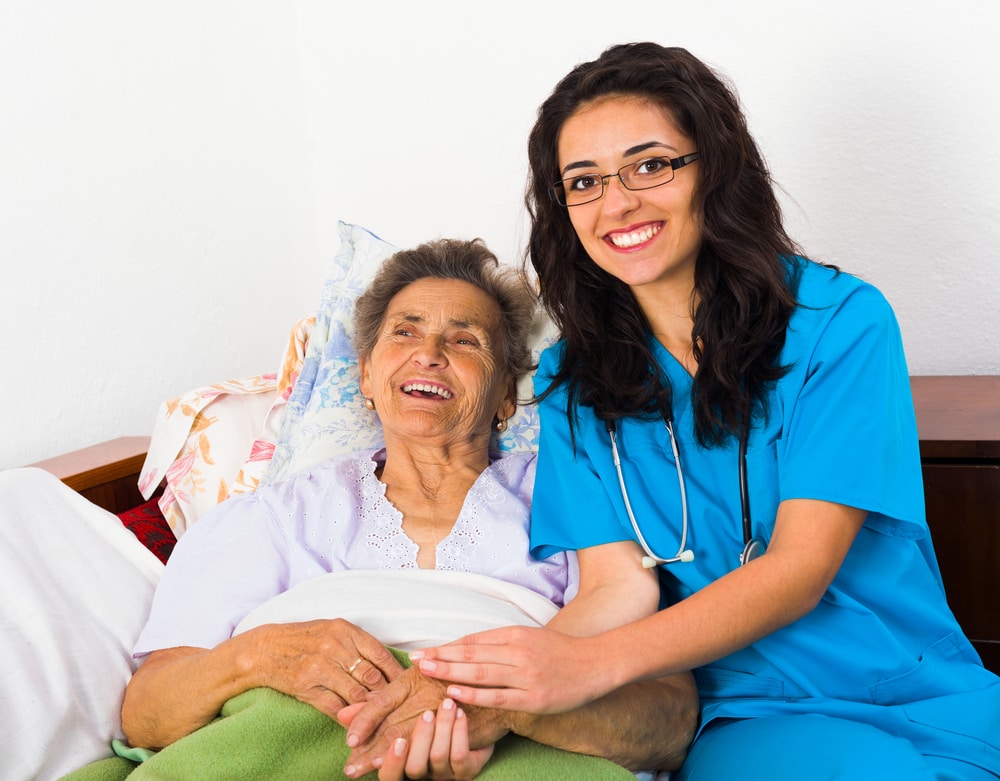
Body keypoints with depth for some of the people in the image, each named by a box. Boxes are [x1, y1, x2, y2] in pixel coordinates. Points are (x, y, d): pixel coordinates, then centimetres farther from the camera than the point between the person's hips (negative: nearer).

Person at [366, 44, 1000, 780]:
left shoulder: (839, 320, -4)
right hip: (753, 715, 1)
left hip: (923, 700, 0)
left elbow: (801, 567, -12)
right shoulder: (572, 379, 7)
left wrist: (594, 663, -26)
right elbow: (618, 585, -3)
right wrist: (479, 698, -23)